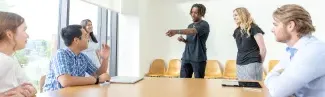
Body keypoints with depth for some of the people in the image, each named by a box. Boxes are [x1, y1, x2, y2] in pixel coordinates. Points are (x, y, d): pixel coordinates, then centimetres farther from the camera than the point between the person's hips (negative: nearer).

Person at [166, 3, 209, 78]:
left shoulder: (204, 25, -8)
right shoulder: (190, 26, 16)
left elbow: (192, 31, -28)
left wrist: (176, 31, -41)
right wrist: (183, 40, 1)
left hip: (198, 59, -6)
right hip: (186, 57, 6)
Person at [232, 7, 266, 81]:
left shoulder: (253, 28, -7)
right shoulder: (237, 31, 13)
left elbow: (263, 49, -9)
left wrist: (259, 63, 0)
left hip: (252, 64, -7)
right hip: (239, 65, 7)